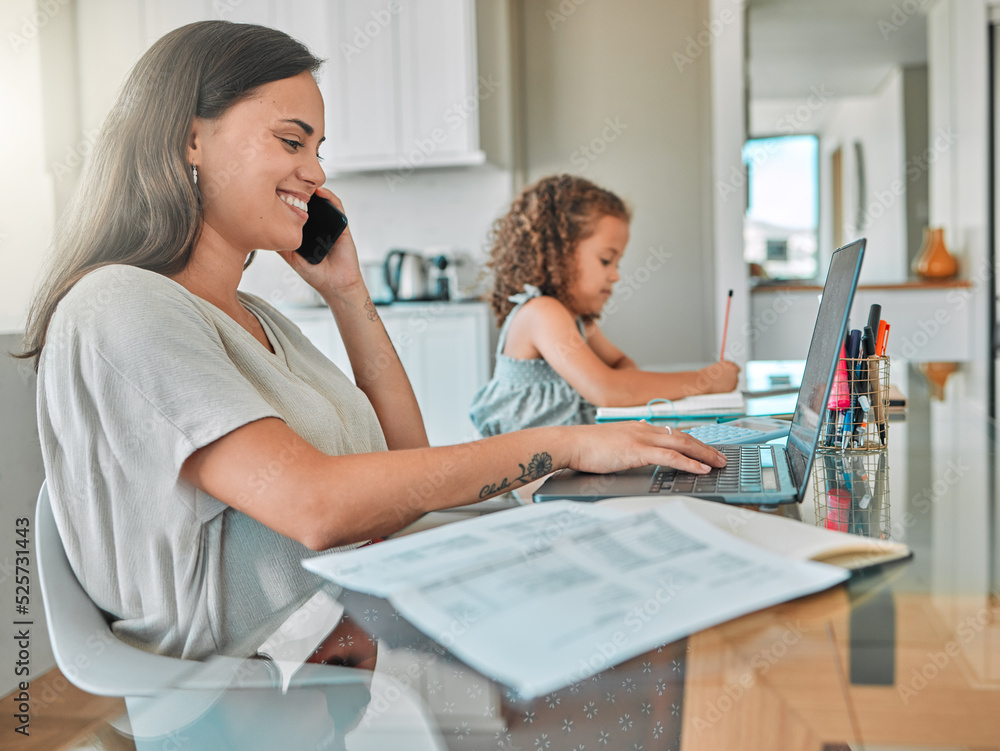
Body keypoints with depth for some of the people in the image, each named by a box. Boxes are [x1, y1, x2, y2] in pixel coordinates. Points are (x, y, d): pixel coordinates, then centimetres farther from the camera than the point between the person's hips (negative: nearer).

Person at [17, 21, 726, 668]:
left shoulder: (256, 317, 14)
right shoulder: (120, 308, -14)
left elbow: (406, 458, 14)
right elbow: (314, 505, -26)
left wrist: (348, 292, 8)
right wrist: (561, 444, -22)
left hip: (368, 650, 8)